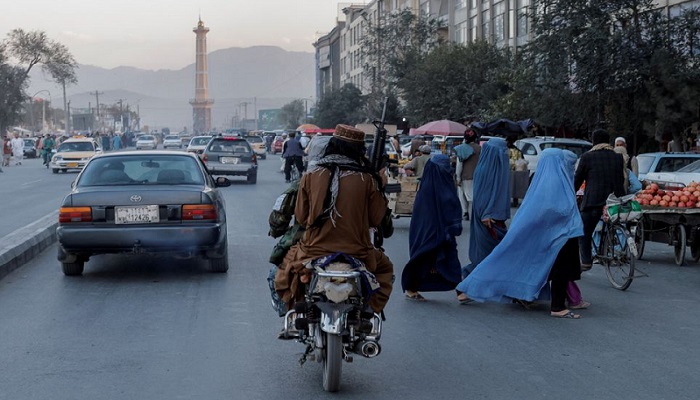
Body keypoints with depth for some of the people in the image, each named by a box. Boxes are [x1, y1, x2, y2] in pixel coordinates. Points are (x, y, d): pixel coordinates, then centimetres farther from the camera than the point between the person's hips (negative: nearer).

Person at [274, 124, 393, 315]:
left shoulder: (310, 177, -3)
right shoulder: (367, 181, -7)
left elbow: (300, 217, 4)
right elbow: (376, 219, 1)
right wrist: (379, 189, 13)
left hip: (313, 254, 1)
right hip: (357, 255, 0)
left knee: (286, 267, 31)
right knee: (384, 268, 30)